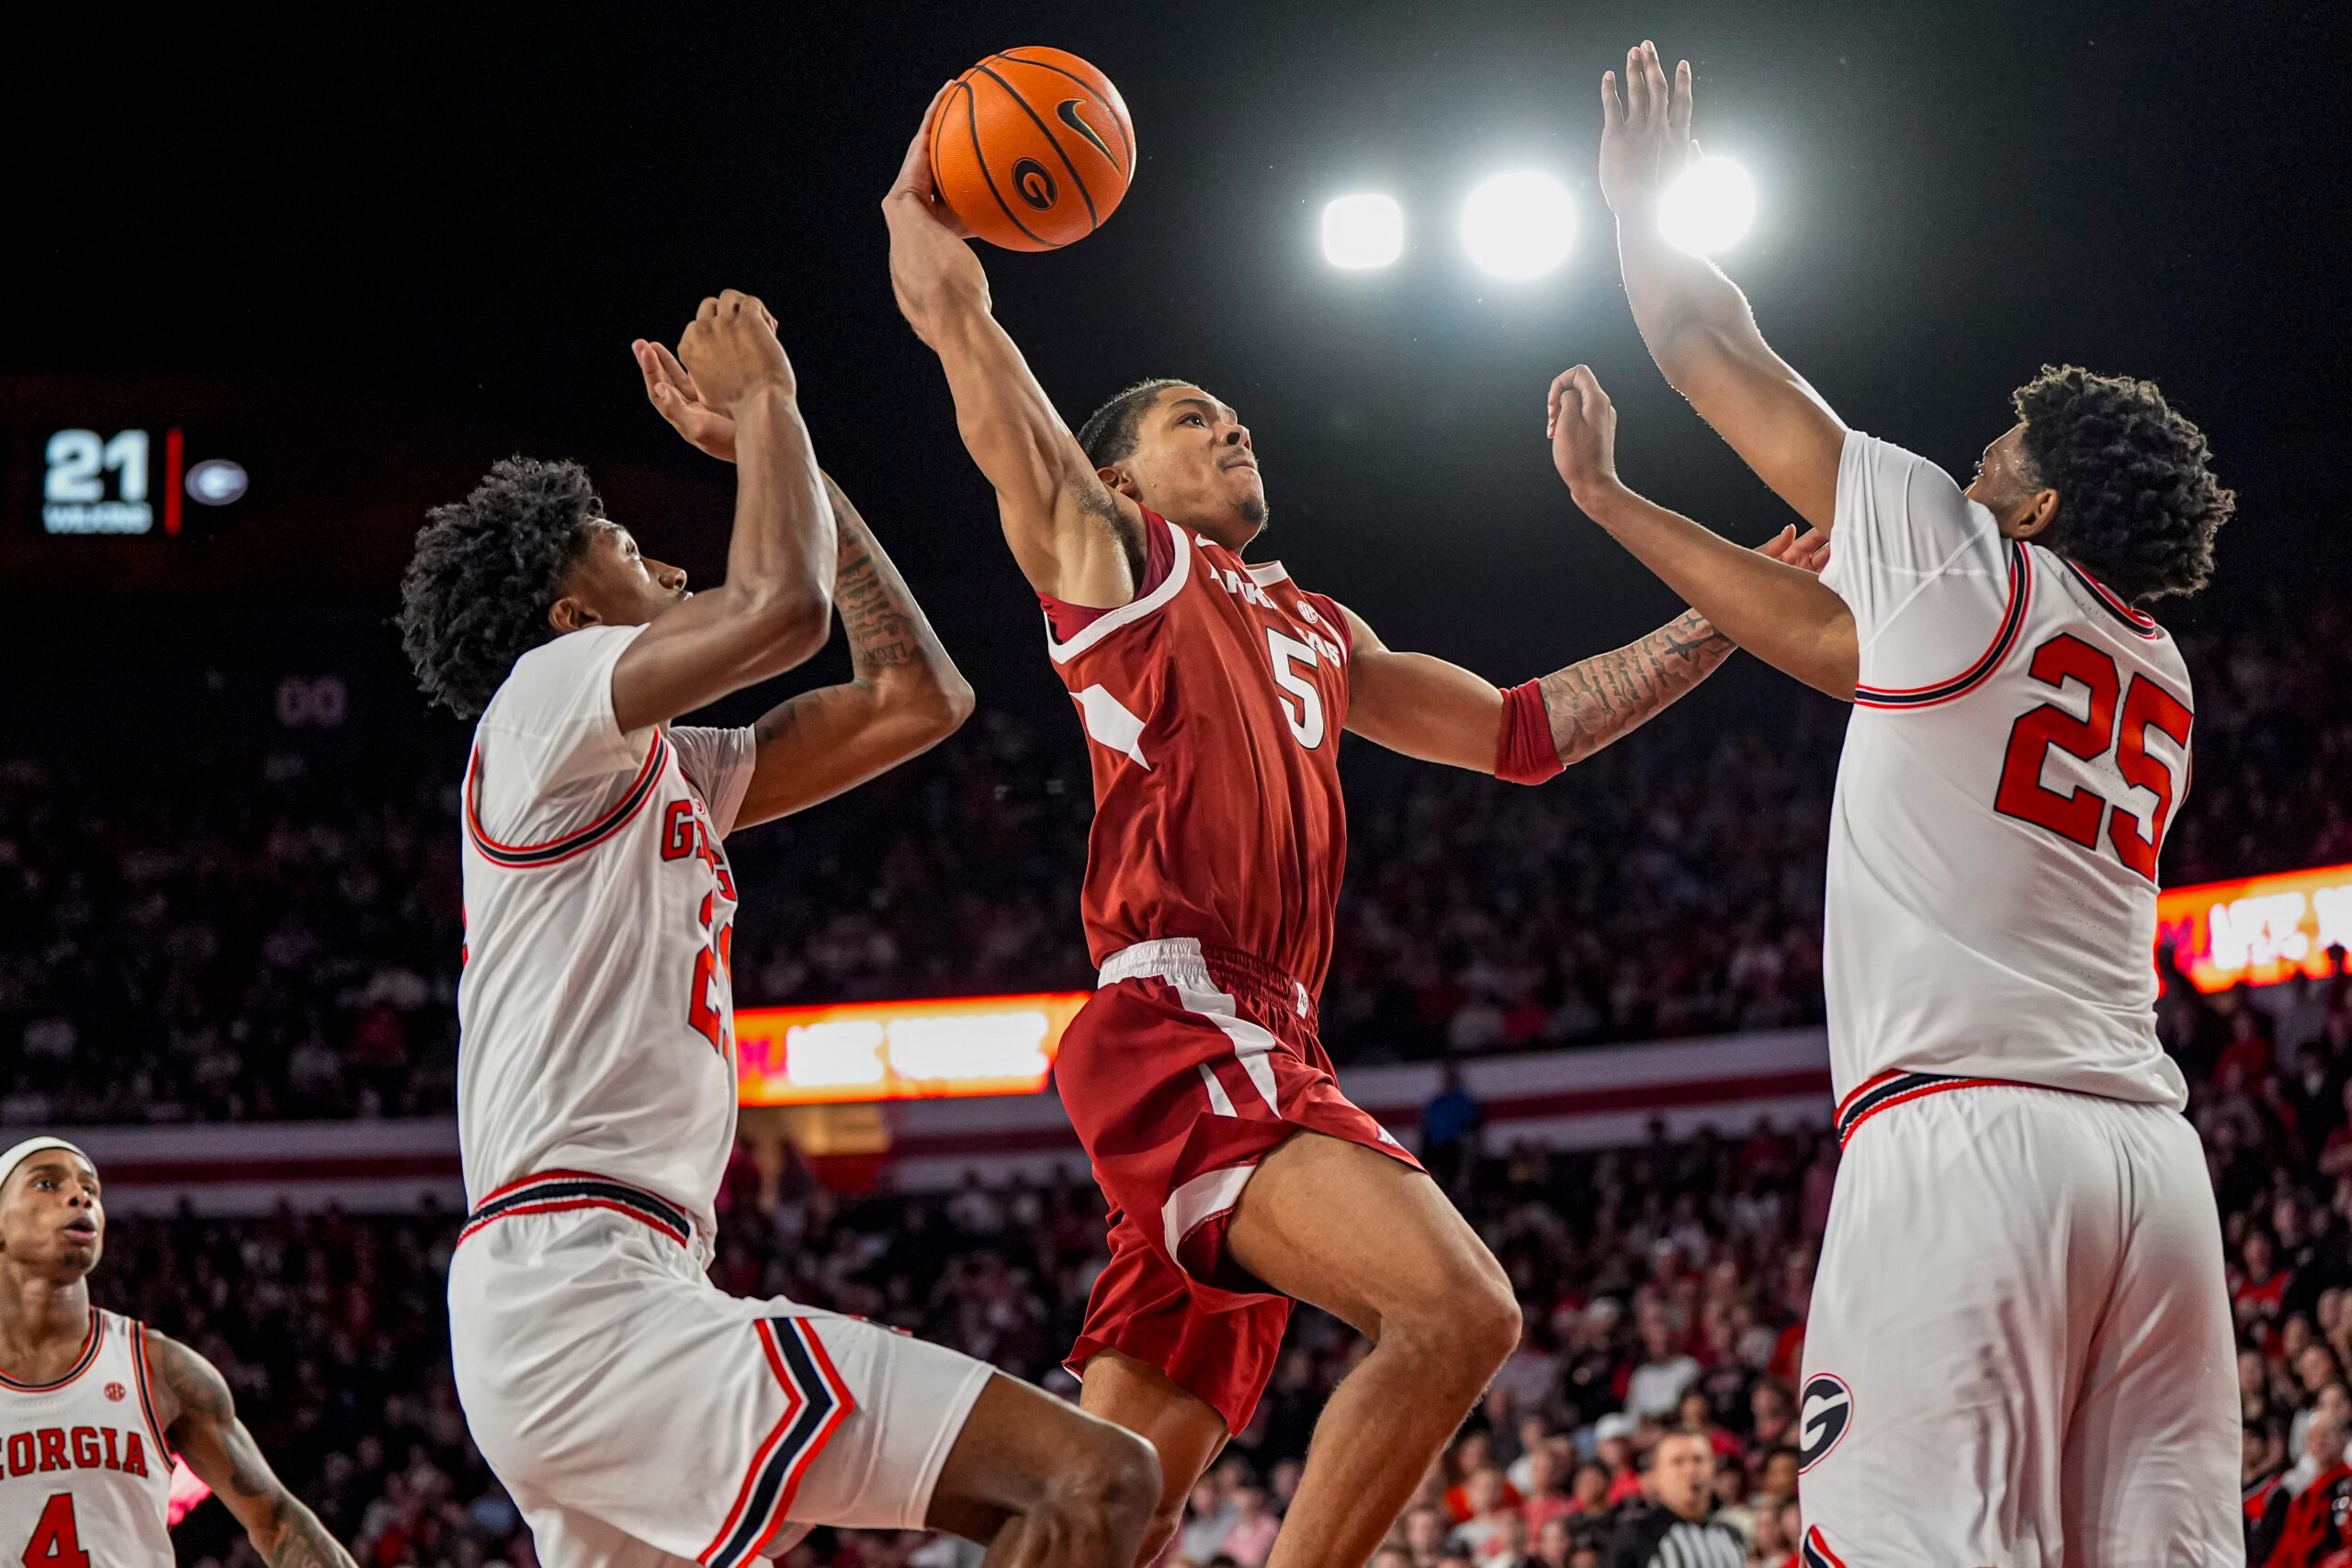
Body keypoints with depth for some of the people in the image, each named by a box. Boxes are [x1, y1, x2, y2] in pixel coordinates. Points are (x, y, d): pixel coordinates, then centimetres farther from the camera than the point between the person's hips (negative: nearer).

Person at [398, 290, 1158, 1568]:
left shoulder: (667, 777, 26)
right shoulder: (547, 699, 0)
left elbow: (916, 697, 27)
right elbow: (785, 606, -18)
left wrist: (786, 450, 28)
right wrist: (759, 401, 0)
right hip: (580, 1285, -11)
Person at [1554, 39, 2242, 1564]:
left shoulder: (1970, 569, 5)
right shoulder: (2162, 679, 25)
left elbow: (1717, 351, 15)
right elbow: (1818, 632, 35)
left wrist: (1643, 202, 33)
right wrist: (1605, 497, 41)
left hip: (1961, 1135, -7)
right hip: (2151, 1149, 7)